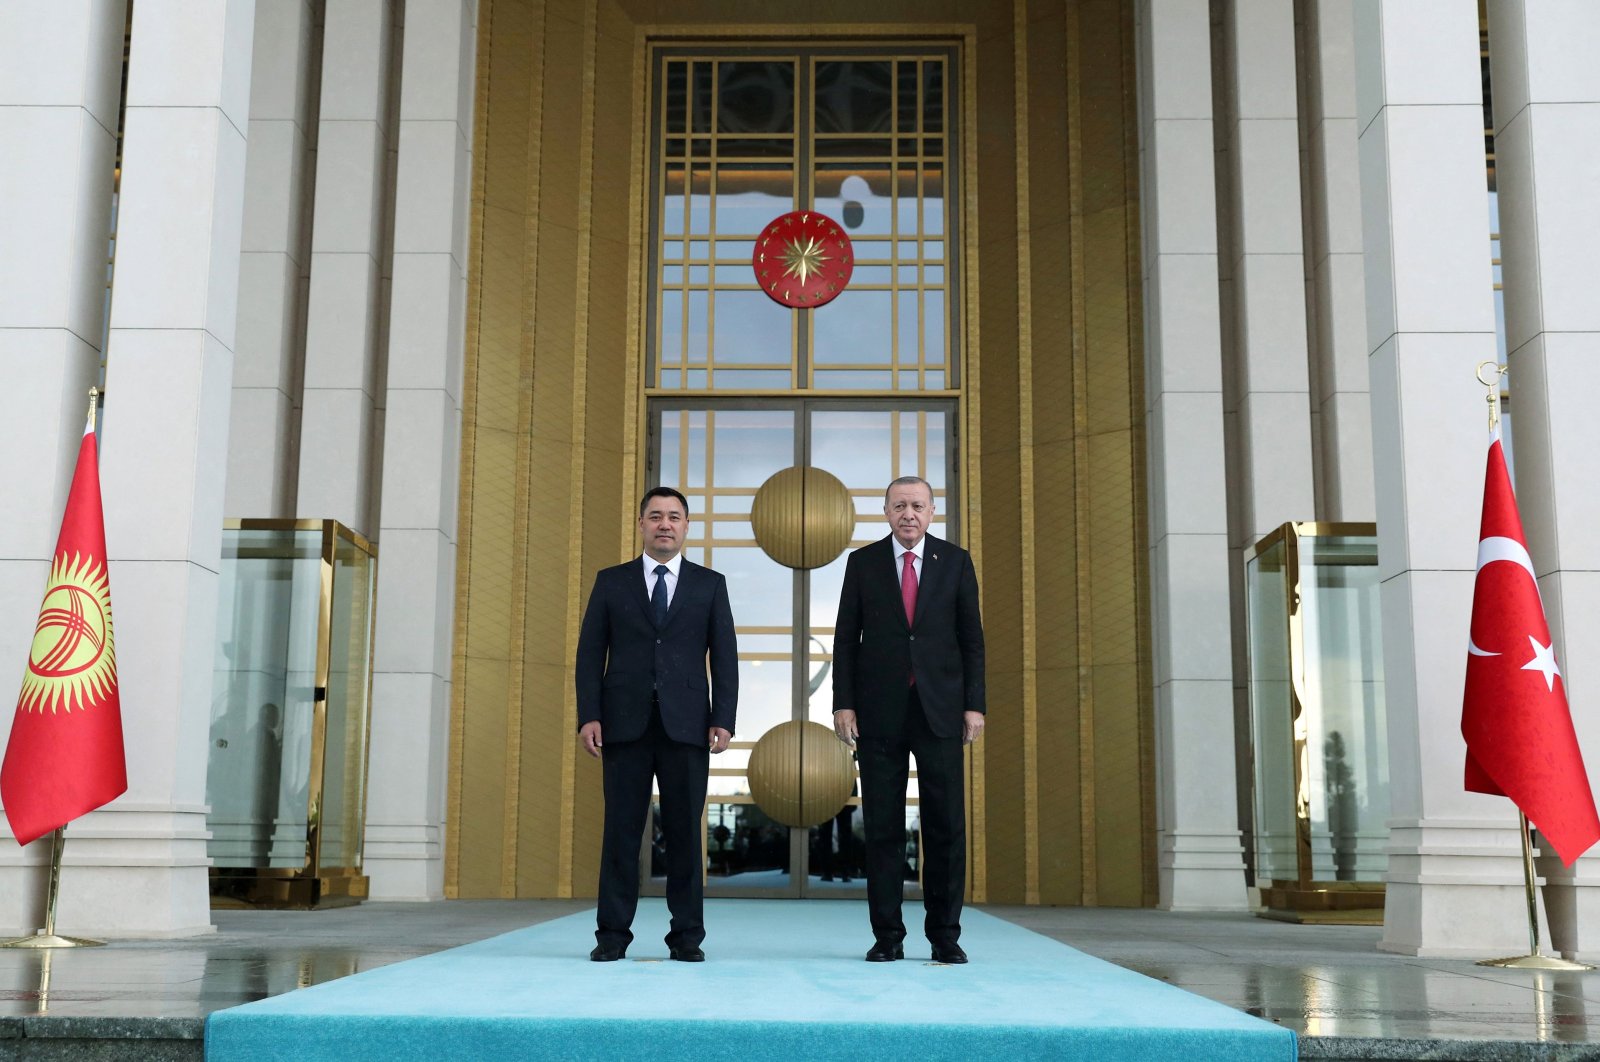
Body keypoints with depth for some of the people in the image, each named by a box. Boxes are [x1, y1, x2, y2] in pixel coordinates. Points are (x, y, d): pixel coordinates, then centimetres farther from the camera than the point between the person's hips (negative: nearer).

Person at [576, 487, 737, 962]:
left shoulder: (709, 584, 11)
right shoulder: (611, 582, 11)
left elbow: (724, 657, 7)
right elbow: (590, 653, 6)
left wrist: (723, 719, -4)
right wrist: (588, 716, -4)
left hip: (685, 724, 0)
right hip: (625, 723, 0)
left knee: (685, 832, 2)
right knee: (621, 830, 1)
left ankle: (687, 936, 8)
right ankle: (612, 935, 6)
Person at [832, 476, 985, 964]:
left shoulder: (955, 562, 7)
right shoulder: (863, 562, 7)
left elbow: (972, 637, 6)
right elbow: (846, 638, 6)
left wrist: (974, 704, -2)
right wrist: (843, 703, -3)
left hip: (940, 708, 0)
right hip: (880, 710, 0)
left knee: (946, 825, 0)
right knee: (883, 826, 2)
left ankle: (945, 935, 9)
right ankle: (887, 936, 8)